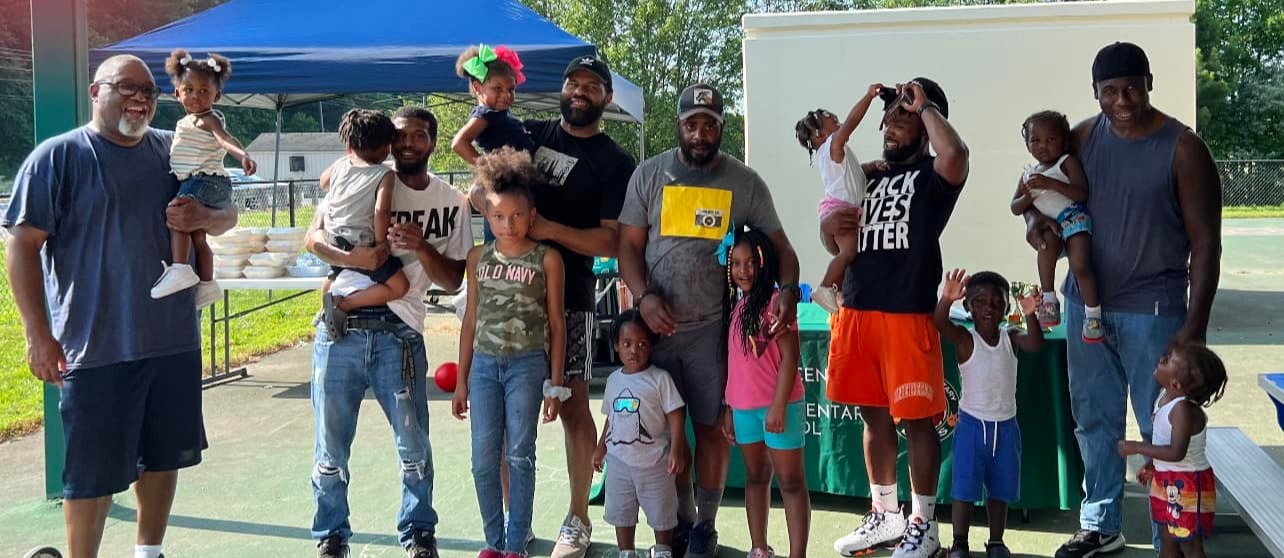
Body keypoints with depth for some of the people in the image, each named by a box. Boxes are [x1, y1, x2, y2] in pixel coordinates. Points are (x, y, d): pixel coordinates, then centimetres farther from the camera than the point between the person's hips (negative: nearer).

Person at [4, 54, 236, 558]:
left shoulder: (173, 151, 7)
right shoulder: (58, 156, -6)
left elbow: (228, 215, 15)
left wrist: (203, 216, -10)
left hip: (174, 340, 5)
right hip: (97, 347, -5)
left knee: (164, 456, 16)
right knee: (93, 472, 2)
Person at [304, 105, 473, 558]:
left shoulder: (452, 204, 5)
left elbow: (453, 280, 5)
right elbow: (313, 237, -3)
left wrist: (422, 248, -14)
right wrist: (351, 258, -22)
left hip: (399, 334, 0)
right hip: (340, 328, 0)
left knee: (414, 447, 4)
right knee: (331, 448, 7)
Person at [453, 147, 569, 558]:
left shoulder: (546, 259, -3)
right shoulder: (478, 257, 7)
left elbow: (556, 323, 0)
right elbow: (470, 320, 11)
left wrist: (555, 383, -2)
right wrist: (461, 381, 10)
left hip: (528, 364, -3)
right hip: (484, 364, 3)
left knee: (519, 456, 2)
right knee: (484, 459, 4)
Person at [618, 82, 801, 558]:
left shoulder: (745, 182, 0)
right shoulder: (649, 175, 2)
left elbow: (780, 246, 1)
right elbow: (629, 245, 3)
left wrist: (788, 290, -19)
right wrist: (643, 296, -13)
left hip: (713, 327, -1)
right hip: (657, 324, 1)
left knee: (710, 426, 5)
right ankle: (681, 520, 26)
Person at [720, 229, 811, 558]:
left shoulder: (776, 301, -12)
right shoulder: (737, 305, 9)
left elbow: (789, 357, -15)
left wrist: (779, 406, -19)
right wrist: (729, 408, 14)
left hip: (777, 405, -7)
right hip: (744, 406, 7)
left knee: (790, 481, 0)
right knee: (755, 476, 16)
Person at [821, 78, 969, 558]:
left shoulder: (932, 175, -2)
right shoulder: (870, 178, 18)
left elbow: (956, 153, -29)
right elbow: (840, 248, 24)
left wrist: (924, 105, -13)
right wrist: (829, 226, 0)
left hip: (907, 314, -7)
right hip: (856, 311, 7)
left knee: (916, 420, 1)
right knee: (874, 416, 14)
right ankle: (885, 516, 27)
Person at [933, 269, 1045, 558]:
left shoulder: (1011, 337, 0)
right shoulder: (964, 338, -10)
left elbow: (1036, 345, -20)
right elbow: (939, 323, -29)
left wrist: (1030, 316, -38)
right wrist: (946, 299, -49)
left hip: (1006, 426, 3)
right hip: (972, 424, -3)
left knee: (1000, 488, 13)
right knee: (964, 488, 0)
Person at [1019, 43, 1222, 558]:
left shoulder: (1182, 149, -10)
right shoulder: (1082, 138, 2)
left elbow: (1205, 241, -9)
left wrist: (1195, 323, -15)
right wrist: (1034, 218, -8)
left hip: (1153, 312, -4)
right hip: (1085, 304, 5)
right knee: (1094, 420, 14)